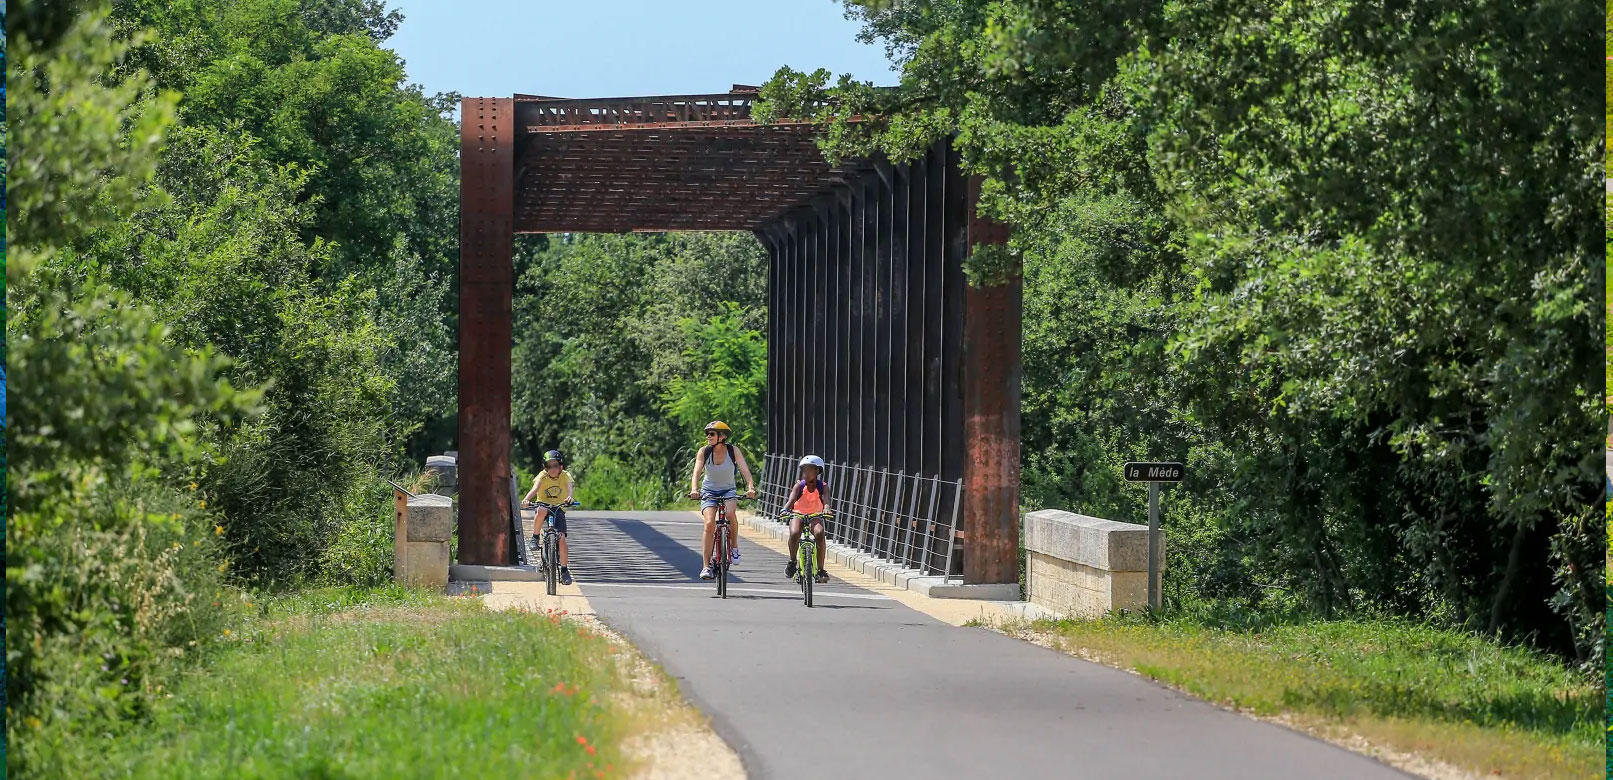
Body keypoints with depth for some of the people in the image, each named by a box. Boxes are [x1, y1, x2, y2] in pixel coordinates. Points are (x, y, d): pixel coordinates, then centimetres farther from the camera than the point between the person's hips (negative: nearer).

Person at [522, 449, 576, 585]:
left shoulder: (565, 475, -10)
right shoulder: (543, 476, -12)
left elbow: (570, 486, -30)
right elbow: (535, 488, -29)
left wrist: (570, 496, -53)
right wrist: (527, 499, -49)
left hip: (559, 509, 0)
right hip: (544, 505, 0)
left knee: (561, 538, -16)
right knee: (542, 510, -39)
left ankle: (564, 570, -4)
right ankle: (535, 538, -18)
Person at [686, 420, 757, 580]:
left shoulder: (733, 451, -13)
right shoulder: (704, 451, -11)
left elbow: (745, 469, -23)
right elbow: (697, 472, -22)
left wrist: (750, 487, -41)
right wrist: (694, 489, -41)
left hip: (728, 490, -1)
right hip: (709, 491, 1)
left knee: (730, 513, -32)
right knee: (710, 524, -20)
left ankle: (734, 547, -8)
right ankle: (706, 566, -15)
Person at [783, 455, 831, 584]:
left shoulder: (822, 486, -10)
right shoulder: (799, 486, -10)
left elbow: (826, 500, -27)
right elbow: (791, 500, -25)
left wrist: (826, 509, -50)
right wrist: (785, 510, -46)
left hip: (815, 516, 0)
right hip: (798, 515, 0)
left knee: (819, 533, -32)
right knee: (794, 533, -32)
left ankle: (820, 569, -24)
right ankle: (792, 561, -5)